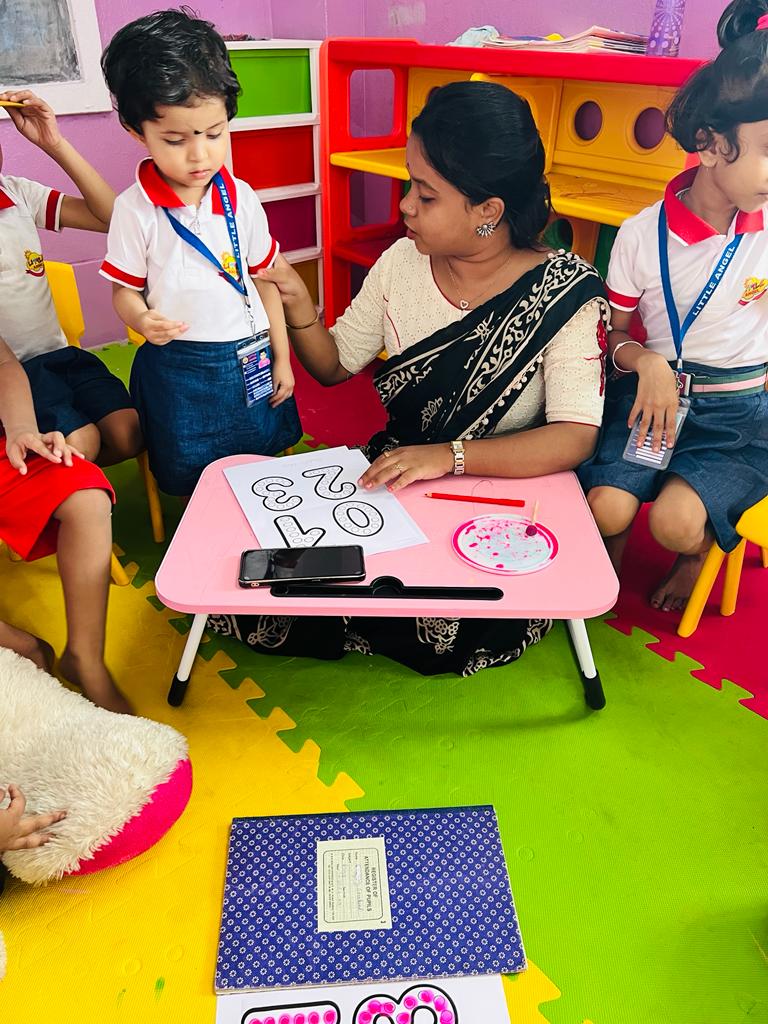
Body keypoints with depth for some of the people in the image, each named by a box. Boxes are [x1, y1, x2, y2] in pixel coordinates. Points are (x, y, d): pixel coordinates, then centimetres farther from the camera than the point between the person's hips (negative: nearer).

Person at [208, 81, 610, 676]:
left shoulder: (565, 293, -13)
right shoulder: (403, 263, -1)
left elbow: (575, 439, -22)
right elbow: (334, 365, 8)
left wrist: (450, 456, -33)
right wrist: (298, 305, -11)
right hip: (393, 472, 3)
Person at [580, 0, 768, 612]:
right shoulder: (642, 235, -6)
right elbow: (615, 333, 5)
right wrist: (644, 360, -16)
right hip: (654, 393, 0)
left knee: (675, 522, -24)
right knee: (606, 509, -22)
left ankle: (697, 557, 17)